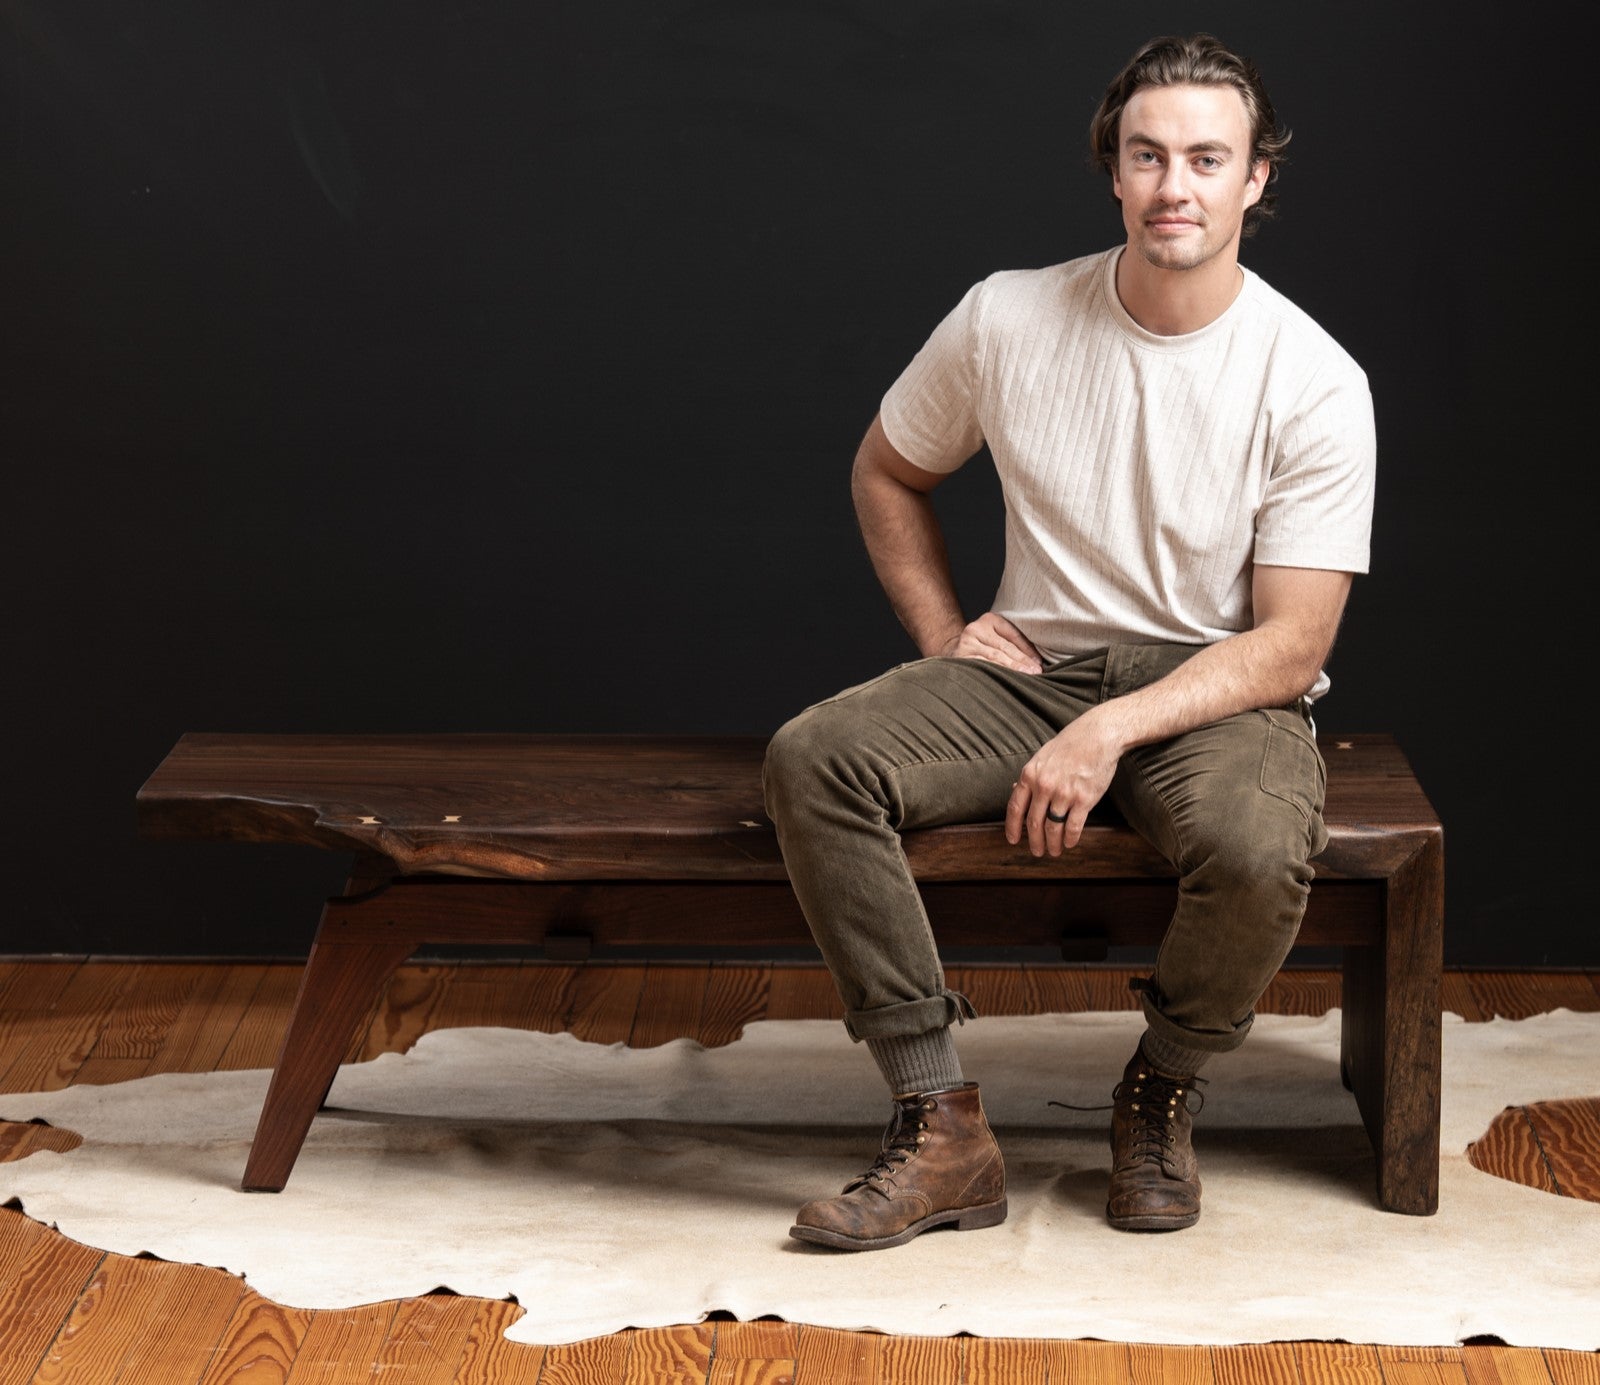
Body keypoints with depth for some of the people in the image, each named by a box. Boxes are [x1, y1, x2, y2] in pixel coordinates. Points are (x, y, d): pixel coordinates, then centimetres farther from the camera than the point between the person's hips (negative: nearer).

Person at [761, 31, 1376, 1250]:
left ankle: (1160, 1099, -3)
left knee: (1261, 850, -37)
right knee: (812, 759, -24)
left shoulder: (1314, 381, -11)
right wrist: (944, 633, 2)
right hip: (1033, 668, 3)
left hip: (1219, 689, -3)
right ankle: (944, 1129, -22)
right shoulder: (1007, 320, -3)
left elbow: (1293, 644, -13)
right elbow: (887, 472, 16)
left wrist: (1112, 732, -25)